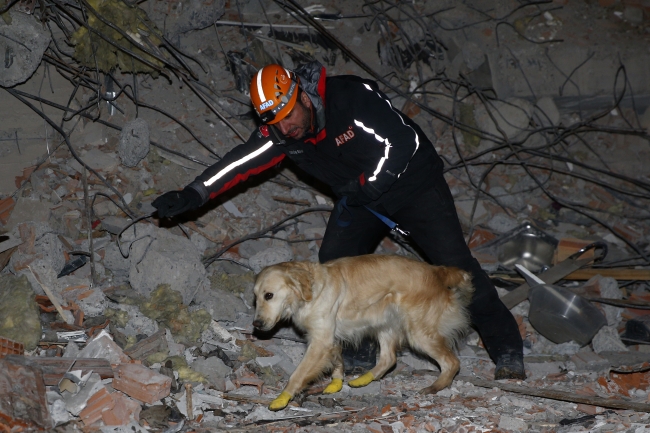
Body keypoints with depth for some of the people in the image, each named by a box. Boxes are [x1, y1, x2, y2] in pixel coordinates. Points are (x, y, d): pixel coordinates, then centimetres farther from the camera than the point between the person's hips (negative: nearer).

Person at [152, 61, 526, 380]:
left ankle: (508, 351, -1)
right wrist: (193, 195, -24)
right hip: (362, 197, 6)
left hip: (414, 184, -6)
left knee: (454, 263, -11)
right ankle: (358, 348, 8)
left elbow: (402, 143, -31)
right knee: (334, 261, -6)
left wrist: (366, 186, -25)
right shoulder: (279, 132, -12)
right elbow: (241, 163, -15)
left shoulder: (352, 98, -31)